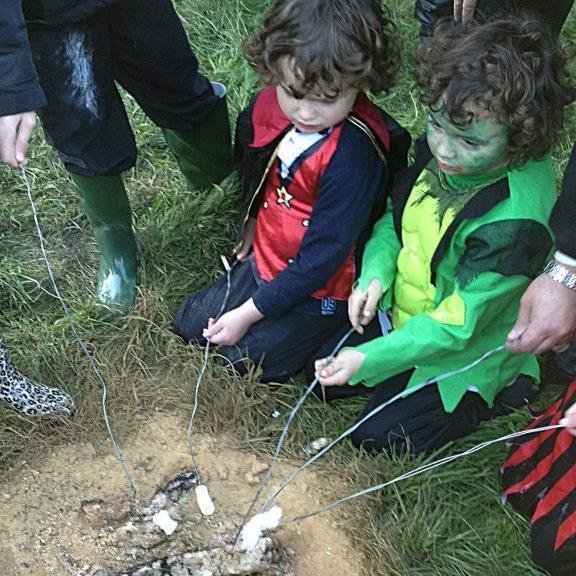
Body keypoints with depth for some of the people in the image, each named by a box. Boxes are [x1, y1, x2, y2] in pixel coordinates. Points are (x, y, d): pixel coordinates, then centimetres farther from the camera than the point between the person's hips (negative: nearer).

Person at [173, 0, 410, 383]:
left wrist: (249, 314, -22)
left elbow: (322, 256, -28)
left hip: (320, 290, -7)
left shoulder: (353, 154, -34)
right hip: (265, 262, 7)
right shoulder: (272, 105, -14)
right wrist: (254, 221, 12)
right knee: (190, 324, 15)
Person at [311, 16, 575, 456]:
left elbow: (457, 325, -29)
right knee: (322, 376, 10)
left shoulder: (514, 222, -37)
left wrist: (368, 358, -32)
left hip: (467, 348, -7)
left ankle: (499, 391, 15)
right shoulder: (441, 148, -16)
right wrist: (376, 274, -16)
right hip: (402, 309, 7)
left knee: (379, 435, 0)